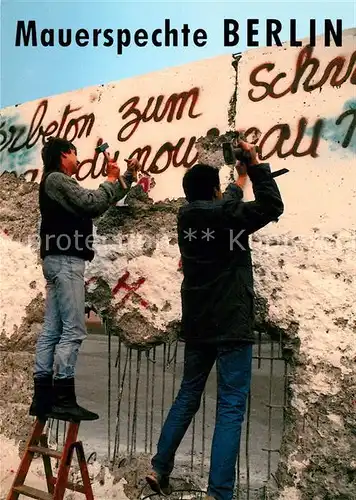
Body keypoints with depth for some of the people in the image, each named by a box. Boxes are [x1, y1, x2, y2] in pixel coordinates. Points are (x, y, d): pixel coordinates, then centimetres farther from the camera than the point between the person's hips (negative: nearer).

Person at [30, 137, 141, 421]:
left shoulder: (60, 184, 27)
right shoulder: (56, 179, -4)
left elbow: (97, 205, 24)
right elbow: (92, 203, -14)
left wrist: (127, 178, 22)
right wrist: (111, 180, 3)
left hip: (60, 261, 10)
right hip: (65, 261, -10)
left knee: (52, 330, 6)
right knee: (73, 330, -12)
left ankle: (42, 397, 8)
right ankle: (63, 399, -11)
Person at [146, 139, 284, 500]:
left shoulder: (186, 218, 7)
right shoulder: (228, 219, -11)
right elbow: (273, 207, -2)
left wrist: (240, 181, 31)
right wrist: (256, 166, 2)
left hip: (197, 325, 7)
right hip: (231, 326, -7)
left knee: (187, 397, 19)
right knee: (230, 407, -3)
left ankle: (159, 470, 25)